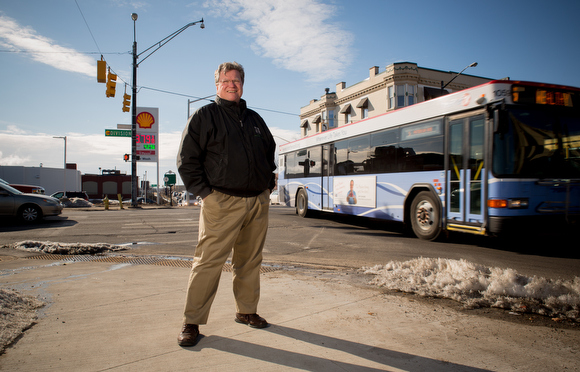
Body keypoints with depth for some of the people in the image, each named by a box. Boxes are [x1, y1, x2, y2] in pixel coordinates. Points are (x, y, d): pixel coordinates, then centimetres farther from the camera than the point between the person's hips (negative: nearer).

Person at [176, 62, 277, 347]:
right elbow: (187, 159, -2)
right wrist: (203, 192, -9)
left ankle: (246, 311, 27)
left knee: (250, 260, 11)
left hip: (258, 201, 5)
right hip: (222, 202, -5)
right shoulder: (204, 116, 3)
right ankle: (192, 323, 5)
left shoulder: (255, 119, 19)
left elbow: (270, 151, 30)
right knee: (208, 261, -6)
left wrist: (269, 182, 18)